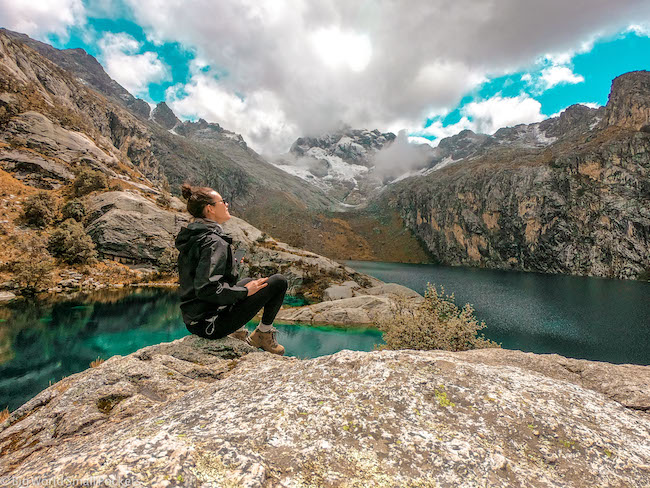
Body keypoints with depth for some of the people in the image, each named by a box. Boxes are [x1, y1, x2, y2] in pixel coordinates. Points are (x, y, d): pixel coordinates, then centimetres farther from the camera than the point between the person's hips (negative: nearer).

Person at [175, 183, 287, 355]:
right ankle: (263, 334, 12)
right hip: (211, 325, -9)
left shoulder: (192, 236, 7)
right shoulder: (214, 242, -22)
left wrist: (231, 264, 17)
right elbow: (205, 289, -30)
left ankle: (238, 332, 22)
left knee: (248, 282, 31)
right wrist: (244, 291, -18)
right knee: (279, 281, -6)